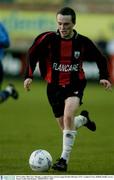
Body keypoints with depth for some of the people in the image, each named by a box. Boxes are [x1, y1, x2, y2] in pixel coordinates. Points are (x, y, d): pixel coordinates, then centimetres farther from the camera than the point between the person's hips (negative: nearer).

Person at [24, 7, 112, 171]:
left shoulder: (83, 42, -9)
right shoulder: (48, 39, -12)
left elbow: (100, 59, 6)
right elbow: (32, 54, 0)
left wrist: (104, 77, -6)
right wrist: (29, 76, -10)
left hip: (75, 85, -2)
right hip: (54, 86, 2)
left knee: (68, 115, -29)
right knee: (65, 126, 11)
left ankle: (64, 159, -24)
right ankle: (83, 119, 48)